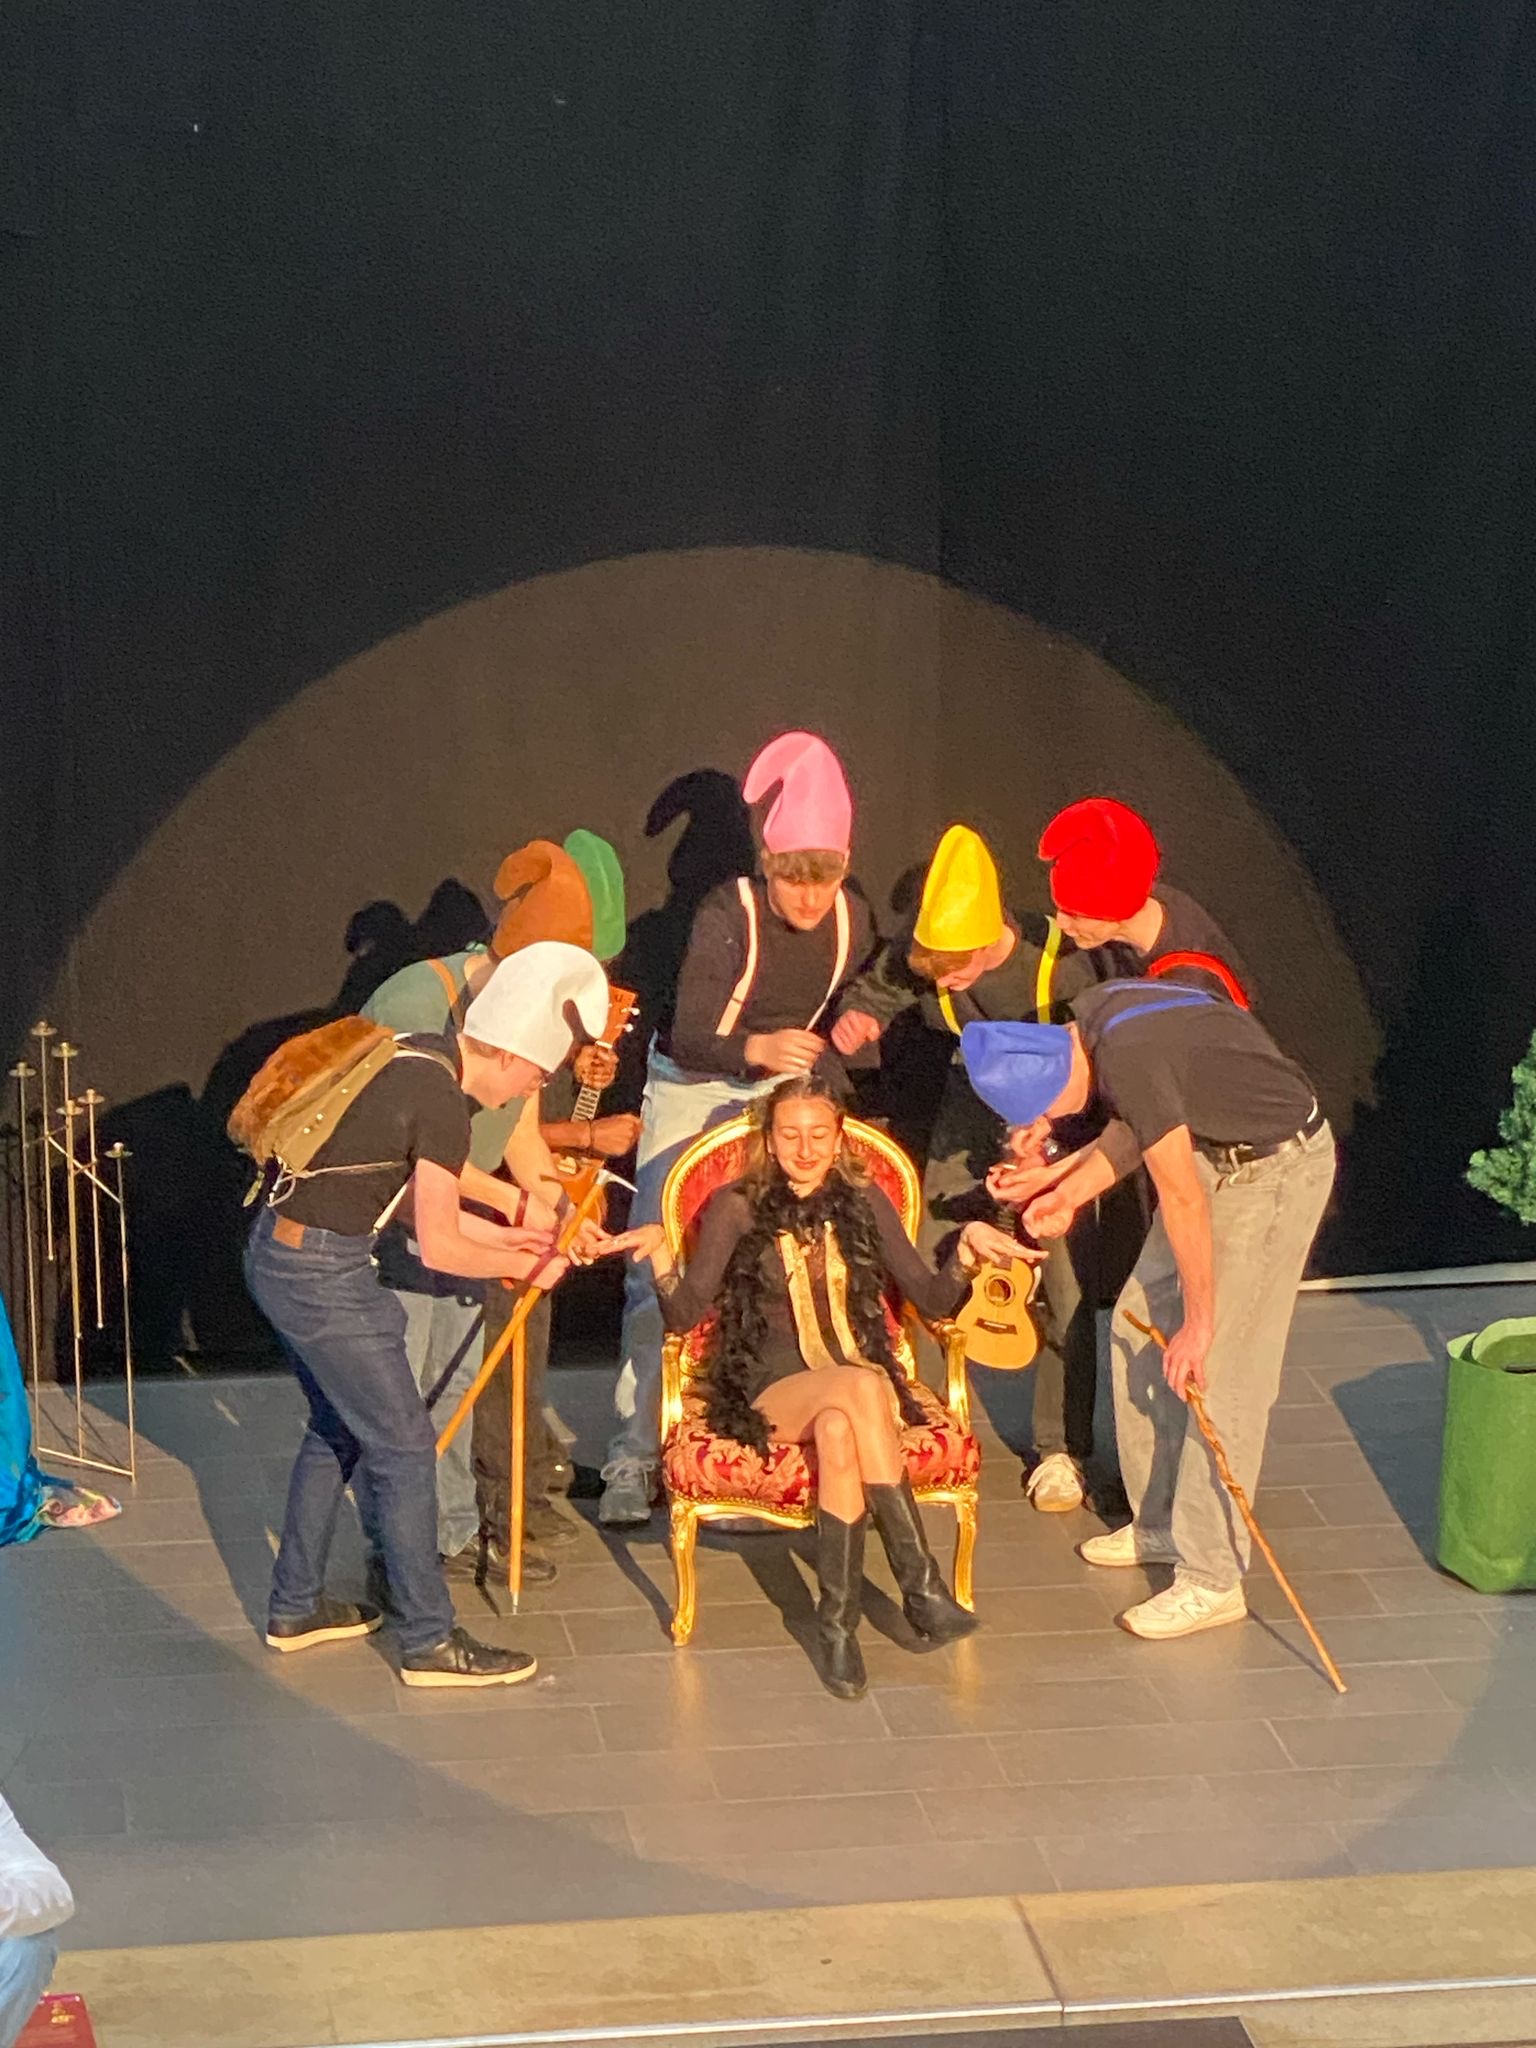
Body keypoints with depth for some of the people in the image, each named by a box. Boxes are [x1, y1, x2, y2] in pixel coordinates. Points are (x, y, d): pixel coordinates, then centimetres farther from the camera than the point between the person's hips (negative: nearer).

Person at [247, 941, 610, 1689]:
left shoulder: (416, 1058, 9)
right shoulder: (443, 1104, -19)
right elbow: (439, 1247, -14)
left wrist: (499, 1233, 19)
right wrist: (524, 1266, 2)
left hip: (278, 1252, 10)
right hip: (323, 1276, -10)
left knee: (339, 1429, 23)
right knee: (404, 1447, 1)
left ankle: (294, 1607, 33)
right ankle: (429, 1643, 9)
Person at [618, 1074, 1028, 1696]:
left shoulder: (865, 1203, 13)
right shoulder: (736, 1208, 6)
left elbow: (932, 1300, 10)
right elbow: (685, 1315, -1)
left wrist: (965, 1251, -10)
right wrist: (660, 1254, -20)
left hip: (860, 1379, 2)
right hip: (771, 1389, -2)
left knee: (838, 1430, -37)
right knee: (861, 1388, -36)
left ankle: (838, 1621, -31)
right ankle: (921, 1585, -34)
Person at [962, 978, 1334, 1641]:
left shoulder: (1129, 1060, -31)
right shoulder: (1091, 1017, -3)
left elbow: (1183, 1201, -25)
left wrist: (1199, 1324, -17)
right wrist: (1071, 1191, 3)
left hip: (1275, 1170, -10)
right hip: (1217, 1154, 10)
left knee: (1217, 1374, -7)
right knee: (1138, 1330, 13)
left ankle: (1211, 1580, 1)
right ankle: (1161, 1523, 26)